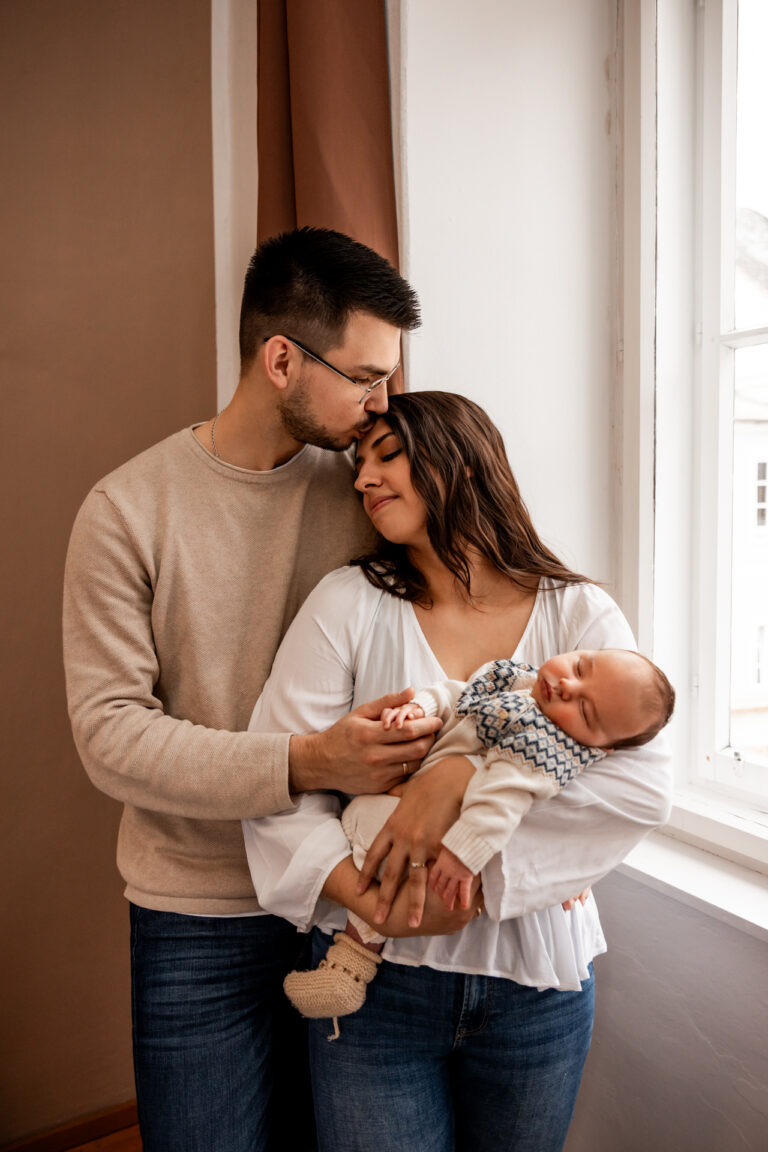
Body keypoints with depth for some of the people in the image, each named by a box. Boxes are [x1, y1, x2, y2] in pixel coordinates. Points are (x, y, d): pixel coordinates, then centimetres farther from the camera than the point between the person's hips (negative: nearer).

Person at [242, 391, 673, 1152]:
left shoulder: (579, 613, -4)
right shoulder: (348, 604, -6)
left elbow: (645, 786, -16)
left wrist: (465, 776, -25)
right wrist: (361, 894, -26)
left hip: (536, 981, 2)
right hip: (378, 974, -1)